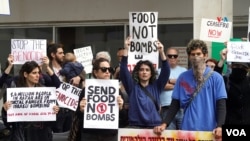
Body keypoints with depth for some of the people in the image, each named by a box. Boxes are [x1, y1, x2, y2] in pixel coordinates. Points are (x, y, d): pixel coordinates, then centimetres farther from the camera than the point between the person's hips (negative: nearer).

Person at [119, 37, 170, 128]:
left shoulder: (156, 86, 9)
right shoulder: (132, 86, 6)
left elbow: (166, 72, -1)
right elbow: (124, 70, -5)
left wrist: (161, 52, -14)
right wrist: (126, 49, -14)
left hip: (154, 126, 1)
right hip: (135, 126, -1)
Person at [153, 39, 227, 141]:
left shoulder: (216, 78, 2)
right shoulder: (183, 78, 8)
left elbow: (221, 104, -4)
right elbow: (175, 104, 8)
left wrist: (219, 126, -19)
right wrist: (164, 123, -5)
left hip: (209, 130, -1)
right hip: (187, 129, 2)